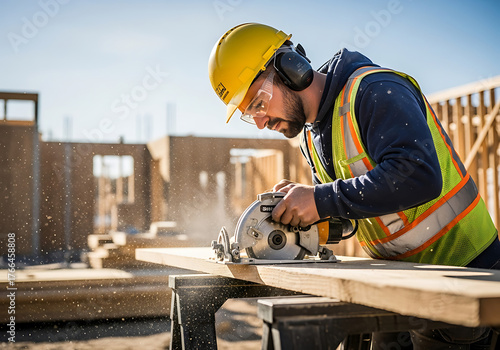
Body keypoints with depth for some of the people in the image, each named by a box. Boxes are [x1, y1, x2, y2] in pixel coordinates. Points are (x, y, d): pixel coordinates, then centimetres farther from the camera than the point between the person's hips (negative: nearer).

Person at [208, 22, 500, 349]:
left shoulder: (374, 91, -20)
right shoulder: (311, 136, 8)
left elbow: (418, 175, -34)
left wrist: (322, 200, -30)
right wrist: (300, 203, -7)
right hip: (402, 277, 8)